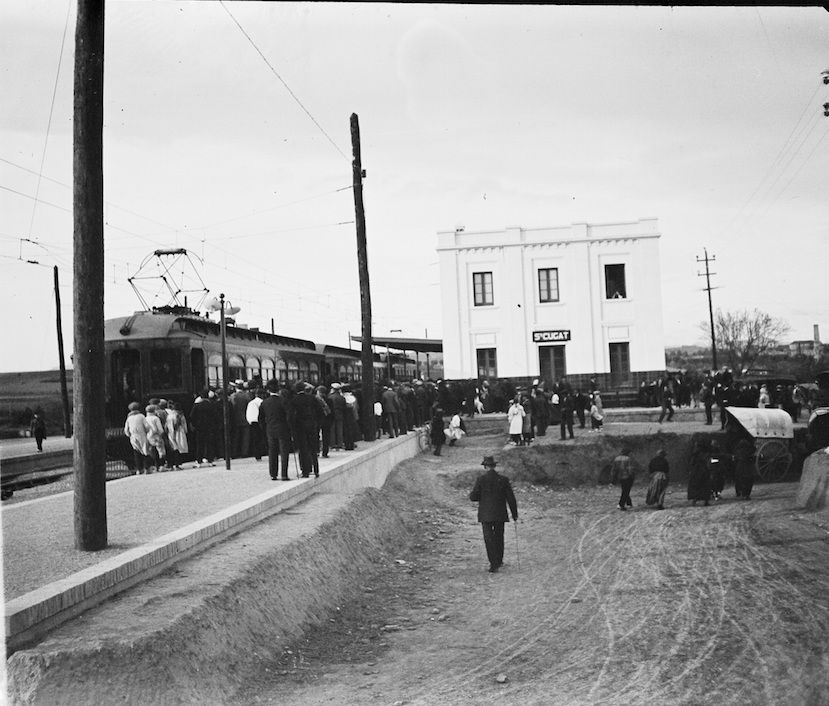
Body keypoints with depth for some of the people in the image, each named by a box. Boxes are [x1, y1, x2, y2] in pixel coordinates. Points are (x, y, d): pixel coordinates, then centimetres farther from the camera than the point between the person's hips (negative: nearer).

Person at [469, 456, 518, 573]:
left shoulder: (481, 479, -9)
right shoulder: (503, 479, -3)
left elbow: (472, 497, -8)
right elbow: (511, 498, 0)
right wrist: (515, 514, 9)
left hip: (485, 515, -2)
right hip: (500, 514, 2)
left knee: (489, 539, 0)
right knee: (499, 538, 19)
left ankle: (494, 564, -9)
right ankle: (499, 561, 32)